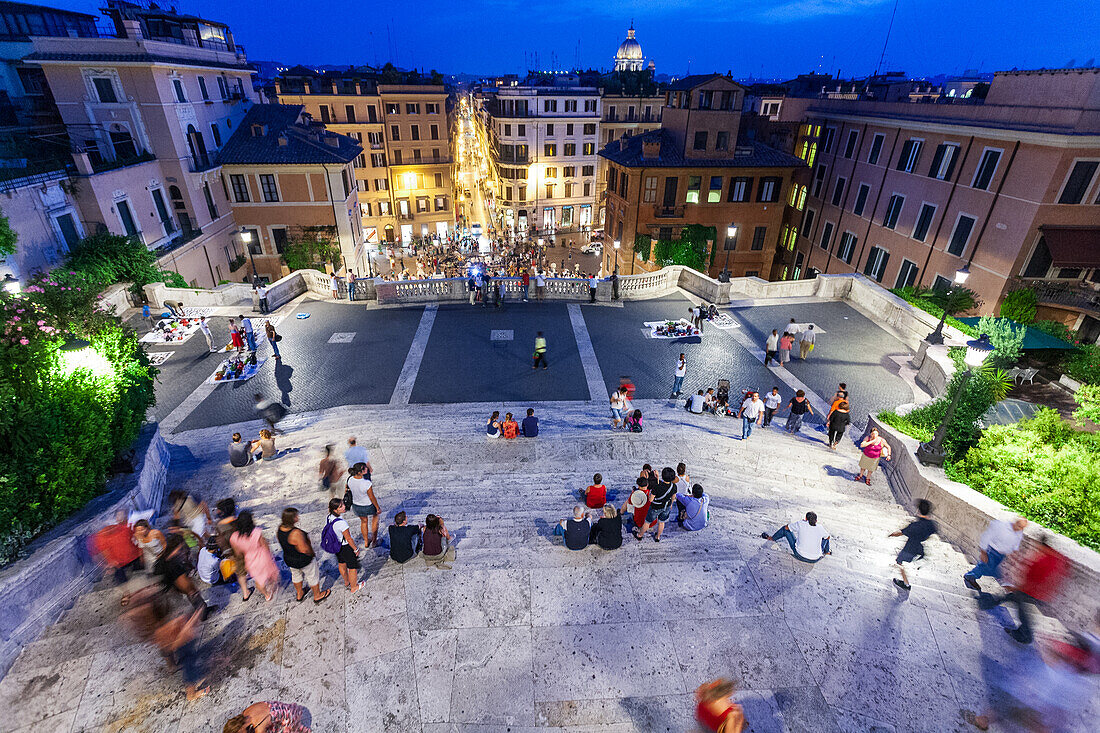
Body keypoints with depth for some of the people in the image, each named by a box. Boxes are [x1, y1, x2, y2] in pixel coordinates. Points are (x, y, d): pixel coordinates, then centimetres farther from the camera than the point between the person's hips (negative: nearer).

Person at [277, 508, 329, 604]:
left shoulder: (280, 529, -14)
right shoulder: (296, 533, -38)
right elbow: (304, 549, -31)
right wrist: (312, 553, -11)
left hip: (288, 559, 7)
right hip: (303, 561, -7)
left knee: (296, 575, 32)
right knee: (313, 576, 18)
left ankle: (299, 594, 55)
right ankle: (317, 596, 38)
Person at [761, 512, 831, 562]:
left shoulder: (801, 524, -11)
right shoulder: (820, 528, -5)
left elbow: (786, 527, 5)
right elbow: (828, 537, 16)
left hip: (800, 556, -2)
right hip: (815, 559, 2)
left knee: (786, 529, 12)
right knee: (826, 537, 27)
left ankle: (771, 538, 34)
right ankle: (826, 552, 54)